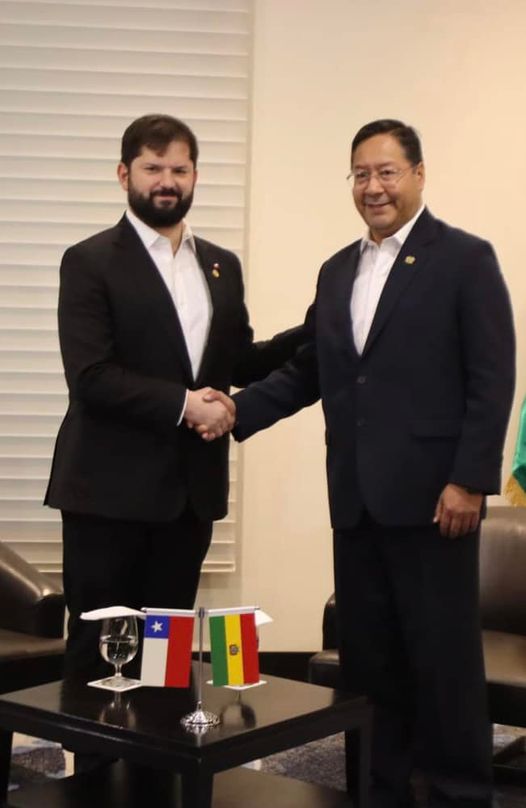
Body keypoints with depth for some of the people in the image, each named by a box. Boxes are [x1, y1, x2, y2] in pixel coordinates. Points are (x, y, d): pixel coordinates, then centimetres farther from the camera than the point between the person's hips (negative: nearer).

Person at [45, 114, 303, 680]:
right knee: (98, 648, 3)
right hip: (111, 488, -5)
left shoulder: (222, 266, 13)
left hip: (191, 488, 5)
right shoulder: (90, 262, -5)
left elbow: (238, 362, 15)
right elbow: (91, 377, -14)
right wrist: (184, 404, -17)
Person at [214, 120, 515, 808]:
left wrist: (470, 480, -14)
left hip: (431, 495, -6)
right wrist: (237, 411, 1)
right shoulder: (337, 271, 16)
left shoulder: (465, 259, -2)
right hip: (357, 500, 6)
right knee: (367, 656, 11)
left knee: (443, 658, 2)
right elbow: (307, 372, 15)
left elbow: (492, 379, -8)